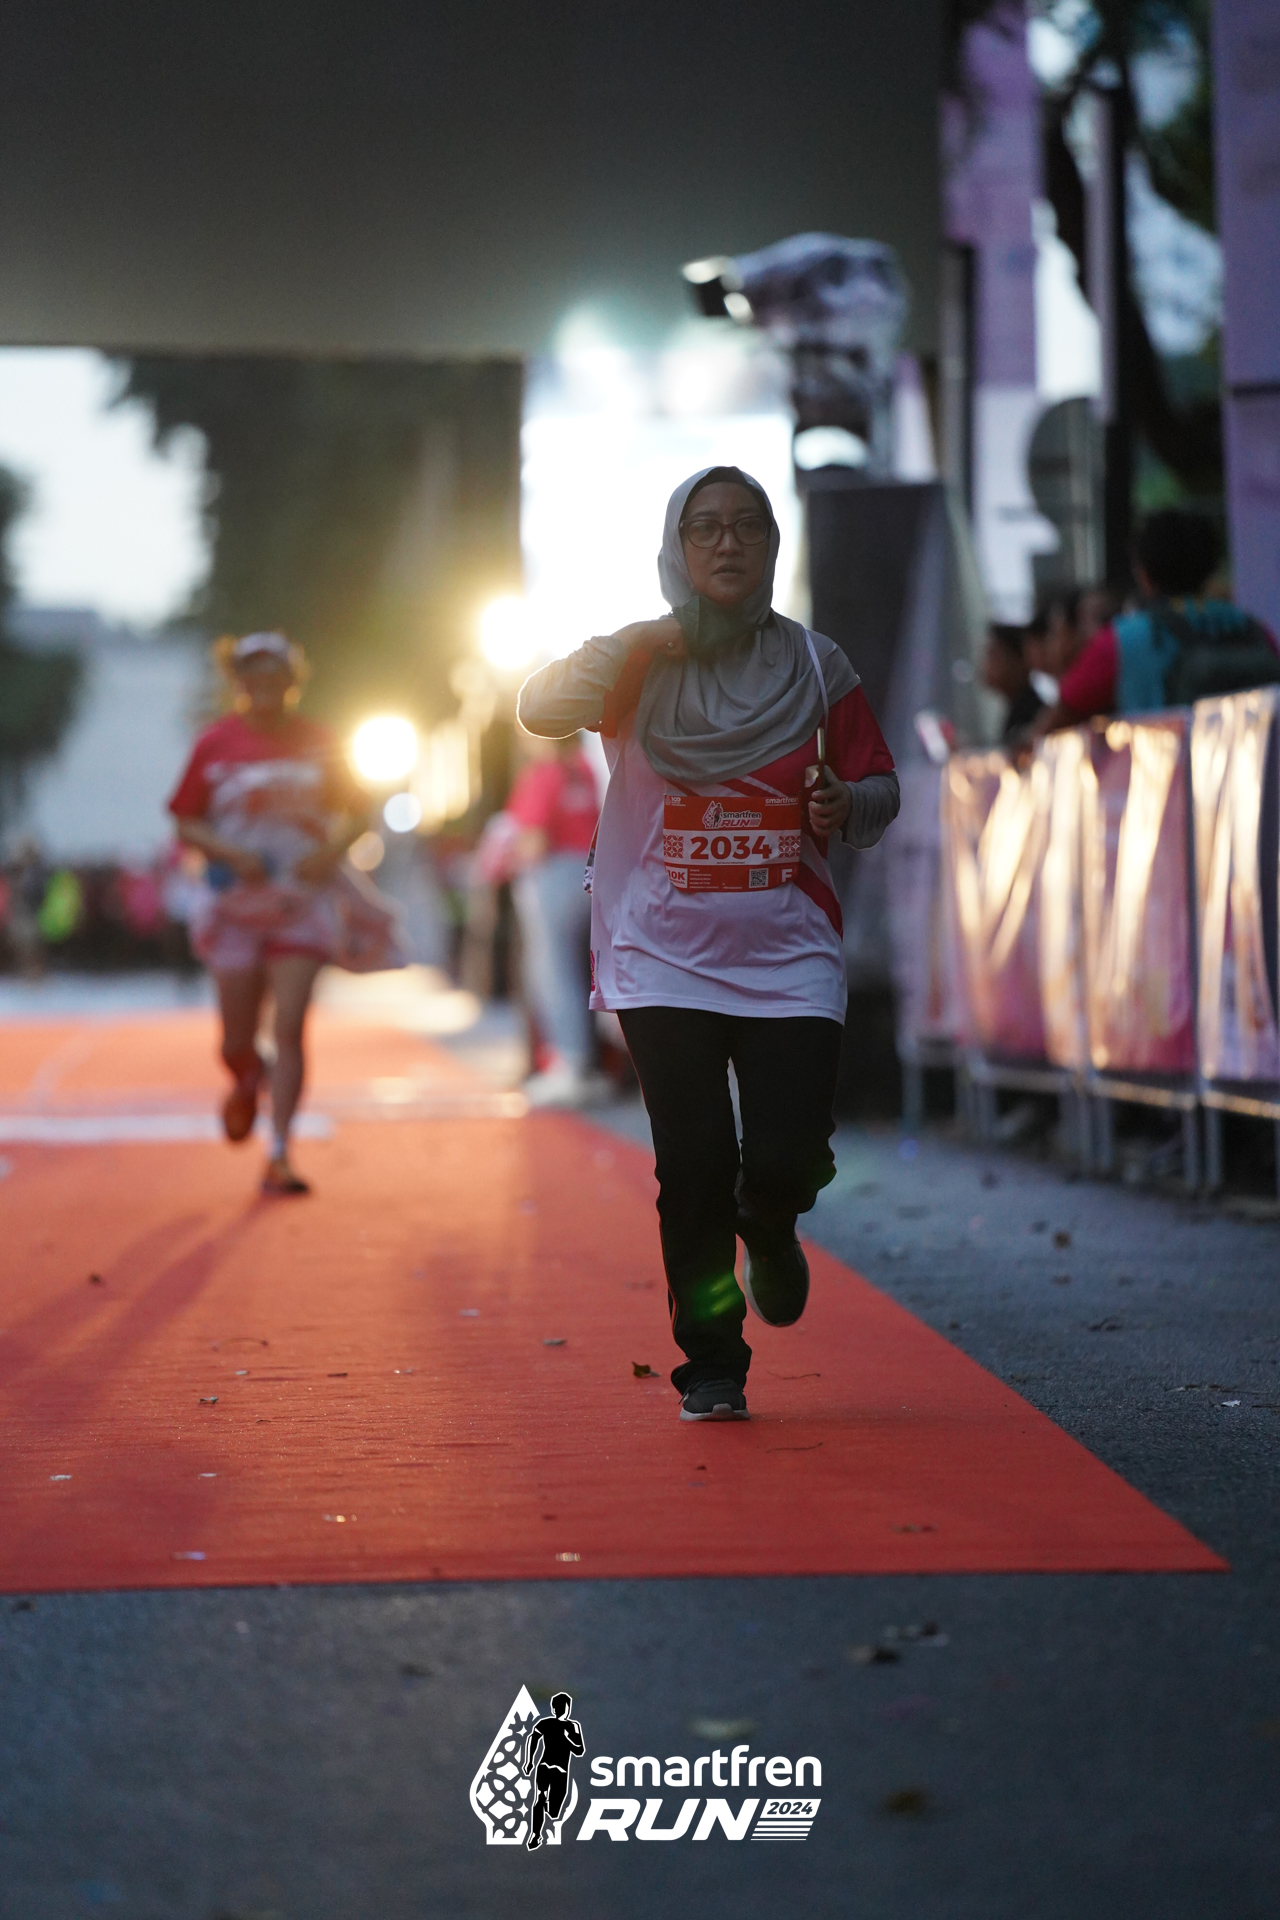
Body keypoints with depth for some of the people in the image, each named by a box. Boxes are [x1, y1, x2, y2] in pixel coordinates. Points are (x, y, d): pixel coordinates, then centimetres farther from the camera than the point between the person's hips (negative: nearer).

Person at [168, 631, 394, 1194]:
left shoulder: (317, 742, 1)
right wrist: (231, 854, -16)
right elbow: (187, 825, 2)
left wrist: (332, 851, -10)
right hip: (237, 901, 0)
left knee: (290, 1029, -10)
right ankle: (246, 1083, 44)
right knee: (238, 1039, 7)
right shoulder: (217, 743, -3)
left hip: (304, 900, 0)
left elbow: (356, 813, 9)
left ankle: (279, 1157, -5)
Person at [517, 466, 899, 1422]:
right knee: (695, 1168, -5)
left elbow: (880, 785, 12)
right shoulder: (640, 660, 4)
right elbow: (540, 708, -12)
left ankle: (769, 1228, 29)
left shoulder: (816, 664, 7)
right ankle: (712, 1367, 10)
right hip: (665, 957, -1)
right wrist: (625, 656, -26)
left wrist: (848, 805, -11)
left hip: (790, 956, 1)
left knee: (786, 1161, -9)